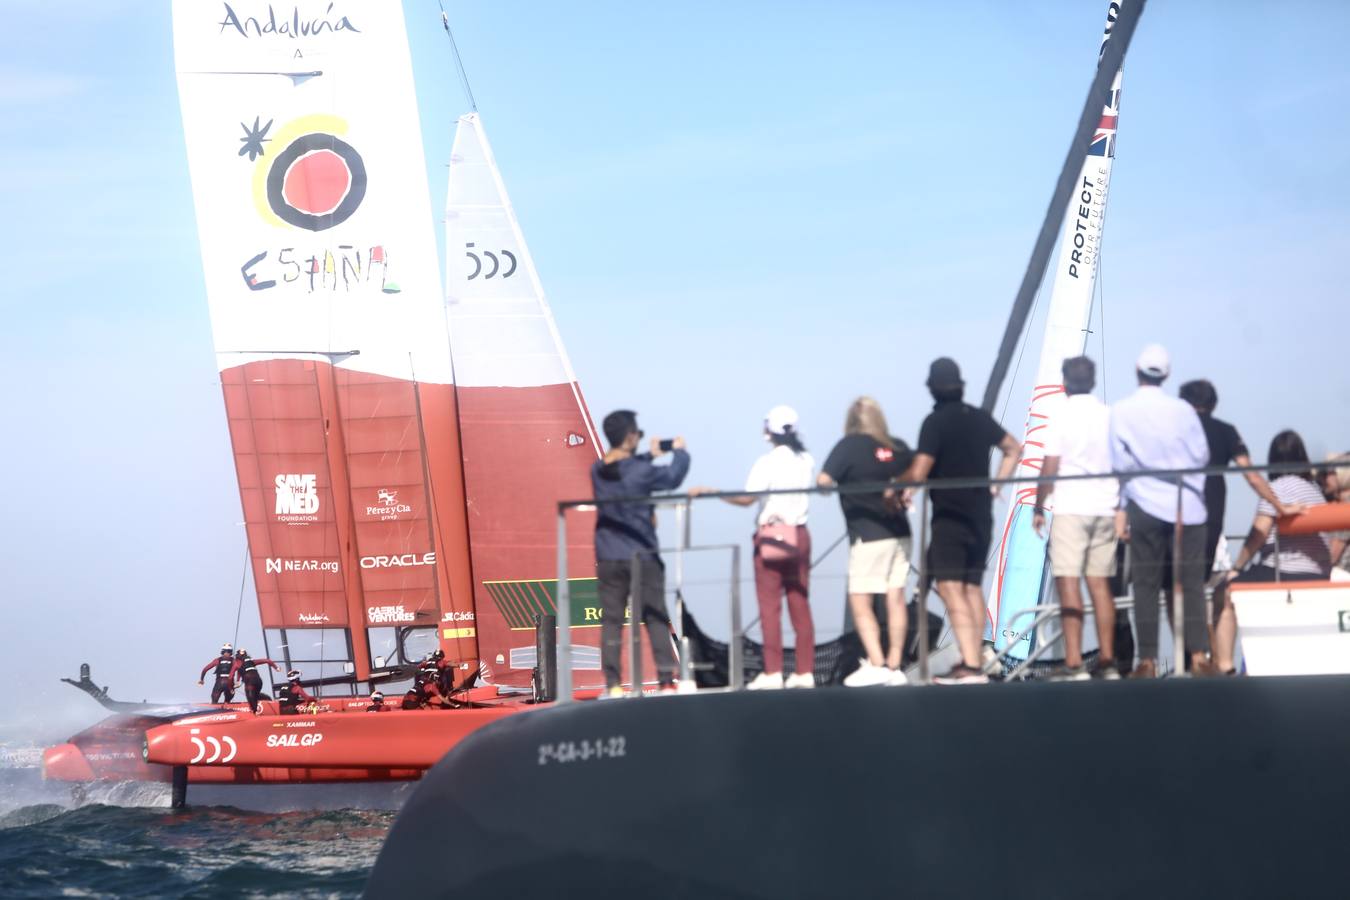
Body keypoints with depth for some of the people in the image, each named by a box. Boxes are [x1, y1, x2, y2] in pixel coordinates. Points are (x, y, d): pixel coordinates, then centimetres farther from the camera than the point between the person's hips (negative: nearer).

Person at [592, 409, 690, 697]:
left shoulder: (598, 471, 2)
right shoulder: (640, 471, -14)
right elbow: (673, 478, -2)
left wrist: (650, 456, 28)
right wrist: (679, 452, 16)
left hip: (608, 558, 4)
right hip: (642, 555, -4)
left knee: (611, 621, 4)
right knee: (656, 620, 4)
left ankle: (612, 685, 0)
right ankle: (667, 681, 3)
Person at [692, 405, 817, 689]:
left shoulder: (767, 462, -12)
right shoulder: (806, 461, 6)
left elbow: (746, 498, -17)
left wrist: (708, 492, -13)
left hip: (772, 535, -5)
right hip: (799, 534, 5)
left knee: (770, 606, -3)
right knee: (800, 605, 8)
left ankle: (772, 673, -7)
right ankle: (805, 671, 8)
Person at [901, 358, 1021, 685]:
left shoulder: (935, 422, -13)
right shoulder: (980, 417, 9)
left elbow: (919, 473, -19)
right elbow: (1014, 448, 21)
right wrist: (996, 485, 20)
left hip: (950, 515, -8)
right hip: (981, 514, 8)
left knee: (950, 587, -11)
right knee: (973, 587, 16)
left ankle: (971, 666, -21)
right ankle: (975, 660, 19)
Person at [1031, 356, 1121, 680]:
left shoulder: (1063, 416, -6)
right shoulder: (1110, 416, 7)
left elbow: (1050, 469, -8)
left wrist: (1038, 508, 2)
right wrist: (1121, 507, 22)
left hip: (1070, 508, -5)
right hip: (1105, 508, 5)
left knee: (1068, 583, -6)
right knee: (1100, 583, 10)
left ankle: (1074, 663, -13)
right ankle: (1107, 661, 10)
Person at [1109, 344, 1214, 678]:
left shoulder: (1120, 412, -3)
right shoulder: (1182, 410, -1)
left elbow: (1120, 463, 0)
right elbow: (1201, 456, 1)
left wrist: (1124, 509, 8)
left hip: (1145, 505, 0)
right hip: (1188, 506, 0)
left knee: (1146, 584, 3)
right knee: (1192, 582, 2)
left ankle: (1147, 660, -1)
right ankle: (1199, 655, -6)